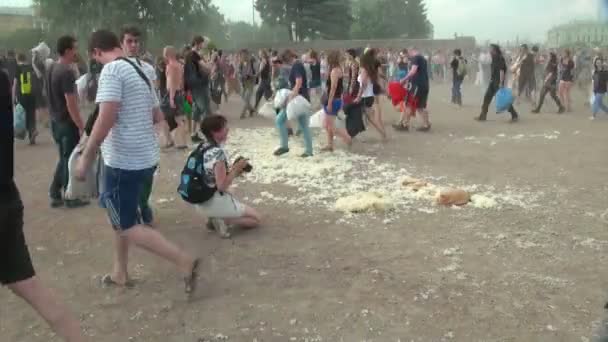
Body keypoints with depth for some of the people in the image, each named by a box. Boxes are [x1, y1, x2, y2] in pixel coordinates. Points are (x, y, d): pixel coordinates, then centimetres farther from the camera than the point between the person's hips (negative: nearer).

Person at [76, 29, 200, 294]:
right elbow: (158, 117, 18)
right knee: (120, 216, 23)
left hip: (124, 160, -9)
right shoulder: (140, 71, 13)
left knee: (127, 227, 1)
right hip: (145, 157, 9)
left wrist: (86, 157, -17)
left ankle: (185, 262, -4)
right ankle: (120, 273, 33)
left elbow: (106, 119, -24)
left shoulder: (112, 70, -14)